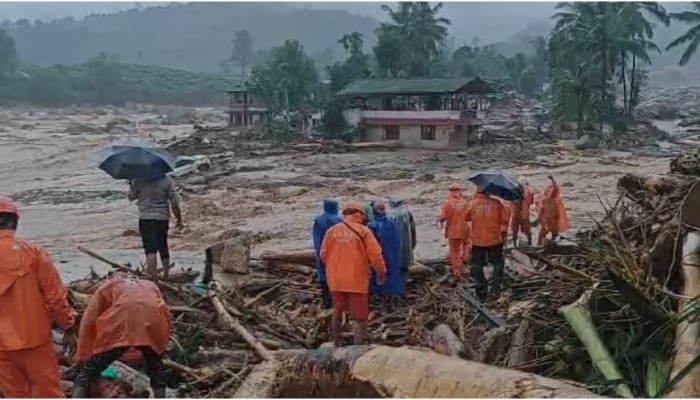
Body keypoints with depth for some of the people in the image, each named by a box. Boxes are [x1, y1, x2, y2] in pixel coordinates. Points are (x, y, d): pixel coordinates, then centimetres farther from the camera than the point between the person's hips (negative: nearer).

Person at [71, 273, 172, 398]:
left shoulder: (107, 285, 33)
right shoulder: (150, 285, 40)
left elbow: (89, 321, 23)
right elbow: (166, 316, 28)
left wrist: (81, 357, 27)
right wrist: (161, 347, 36)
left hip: (119, 322, -2)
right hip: (154, 321, 2)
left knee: (90, 369, 12)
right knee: (156, 368, 25)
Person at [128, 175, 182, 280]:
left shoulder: (138, 180, -7)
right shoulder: (167, 180, -8)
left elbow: (131, 197, 6)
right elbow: (174, 203, -7)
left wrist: (131, 185, 23)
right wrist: (179, 219, 5)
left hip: (145, 219, -2)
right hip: (163, 218, 2)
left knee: (150, 250, -7)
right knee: (163, 247, 20)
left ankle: (154, 279, -18)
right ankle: (166, 276, 33)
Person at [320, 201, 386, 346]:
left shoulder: (332, 231, -1)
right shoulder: (363, 231, -10)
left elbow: (324, 254, 3)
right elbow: (375, 255, -12)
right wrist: (381, 272, 5)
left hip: (335, 280, 4)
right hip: (357, 281, -4)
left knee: (337, 312, 25)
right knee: (361, 320, 6)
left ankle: (336, 346, 38)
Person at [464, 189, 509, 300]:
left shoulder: (472, 204, -8)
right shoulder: (496, 203, -10)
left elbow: (466, 218, 8)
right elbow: (504, 220, -7)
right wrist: (504, 233, 9)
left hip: (478, 241, 0)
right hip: (495, 239, 0)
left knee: (477, 266, 11)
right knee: (498, 263, 18)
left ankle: (481, 292, 11)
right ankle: (496, 288, 16)